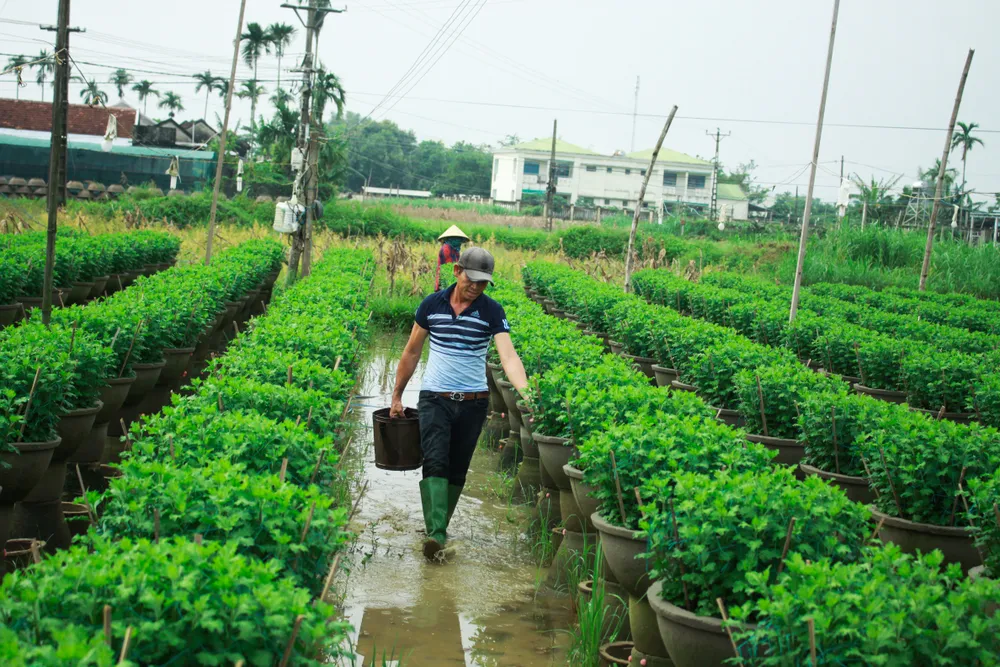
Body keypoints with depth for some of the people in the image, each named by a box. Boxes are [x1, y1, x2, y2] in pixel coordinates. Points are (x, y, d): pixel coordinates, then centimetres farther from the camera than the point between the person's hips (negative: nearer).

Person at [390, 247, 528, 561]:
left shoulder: (492, 311, -5)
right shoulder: (431, 305, -1)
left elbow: (508, 355, -18)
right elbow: (412, 351, 10)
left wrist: (524, 390, -36)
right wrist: (397, 396, 12)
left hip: (473, 402, 1)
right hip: (434, 398, -1)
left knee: (457, 470, 8)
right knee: (435, 461, -18)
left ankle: (438, 529, 24)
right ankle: (436, 534, -28)